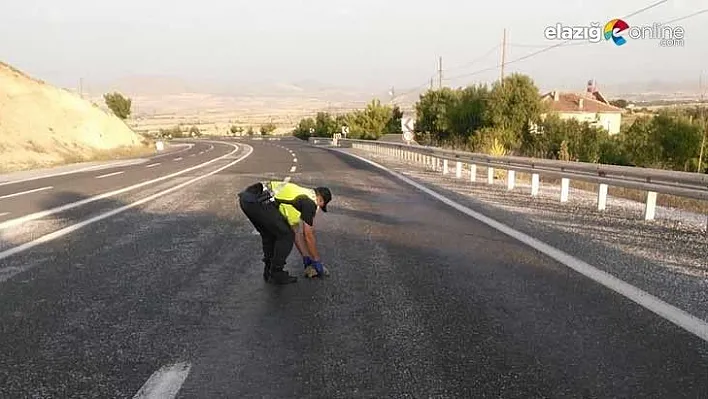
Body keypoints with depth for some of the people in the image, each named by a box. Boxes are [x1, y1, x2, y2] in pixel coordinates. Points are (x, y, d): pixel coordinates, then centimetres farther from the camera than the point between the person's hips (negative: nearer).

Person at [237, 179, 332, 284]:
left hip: (246, 197, 10)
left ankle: (269, 271, 30)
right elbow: (309, 236, 10)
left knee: (270, 234, 27)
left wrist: (306, 257, 40)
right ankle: (276, 275, 13)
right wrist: (317, 261, 22)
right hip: (258, 201, -10)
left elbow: (294, 231, 36)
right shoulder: (310, 201, 6)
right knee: (286, 236, 5)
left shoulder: (298, 195, 31)